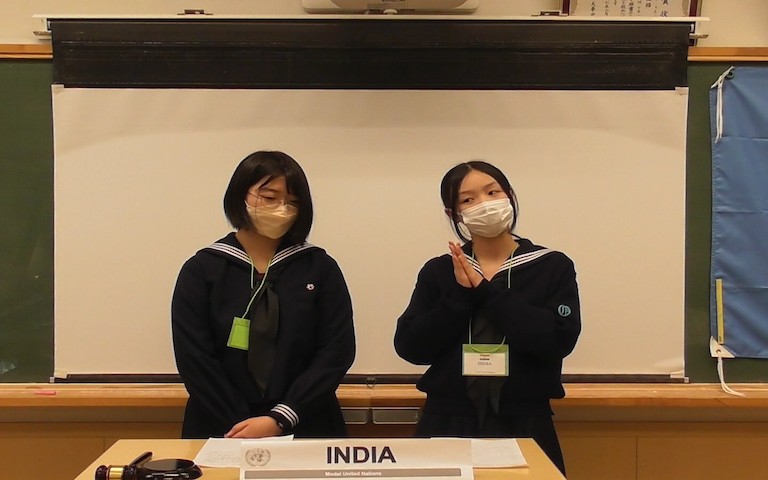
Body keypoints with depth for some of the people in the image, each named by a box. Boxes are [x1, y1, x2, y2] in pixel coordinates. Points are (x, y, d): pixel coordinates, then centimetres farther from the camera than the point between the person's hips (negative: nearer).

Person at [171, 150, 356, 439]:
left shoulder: (320, 267, 7)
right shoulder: (201, 270, 5)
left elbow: (337, 350, -1)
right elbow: (194, 359, -2)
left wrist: (280, 420, -11)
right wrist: (241, 429, -12)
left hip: (305, 430, 1)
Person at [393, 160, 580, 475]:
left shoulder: (553, 267, -1)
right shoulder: (438, 271, 4)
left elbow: (558, 339, -15)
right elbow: (409, 347, -4)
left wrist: (486, 290, -13)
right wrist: (461, 295, -13)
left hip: (523, 425, -1)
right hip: (448, 424, 1)